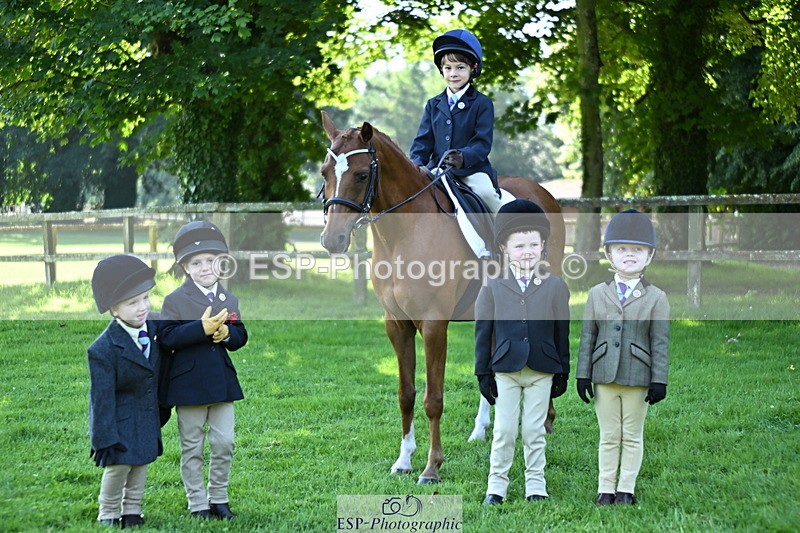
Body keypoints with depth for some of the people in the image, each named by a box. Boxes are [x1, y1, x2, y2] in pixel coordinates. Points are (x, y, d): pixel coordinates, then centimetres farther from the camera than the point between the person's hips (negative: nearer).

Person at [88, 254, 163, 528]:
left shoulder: (153, 330, -6)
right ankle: (108, 515, 18)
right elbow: (102, 398, -21)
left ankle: (132, 511, 29)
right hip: (120, 420, -6)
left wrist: (160, 411, 16)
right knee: (118, 467, -1)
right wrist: (105, 439, -20)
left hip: (147, 418, 6)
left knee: (141, 465, 15)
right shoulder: (104, 350, -25)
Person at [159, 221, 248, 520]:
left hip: (223, 383, 4)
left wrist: (227, 332, -14)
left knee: (224, 443, 7)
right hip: (188, 383, -4)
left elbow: (241, 337, 9)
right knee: (192, 448, 6)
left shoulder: (230, 300, 8)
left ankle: (219, 499, 21)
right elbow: (167, 338, -17)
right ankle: (198, 505, 14)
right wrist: (202, 328, -27)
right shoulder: (175, 300, -6)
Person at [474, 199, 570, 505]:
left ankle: (535, 485, 16)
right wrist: (483, 374, 0)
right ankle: (497, 485, 13)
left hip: (542, 372, 0)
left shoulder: (556, 287, 2)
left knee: (534, 431, 6)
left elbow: (562, 333, 5)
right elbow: (482, 333, 3)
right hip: (505, 371, 0)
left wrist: (562, 373, 5)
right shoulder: (493, 288, 1)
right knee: (504, 431, 3)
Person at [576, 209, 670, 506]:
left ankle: (626, 489, 15)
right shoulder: (597, 294, 7)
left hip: (638, 378, -1)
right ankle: (605, 489, 14)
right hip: (605, 377, 2)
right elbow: (588, 336, 7)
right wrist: (583, 375, 3)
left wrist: (659, 381, -6)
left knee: (633, 437, 6)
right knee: (608, 437, 8)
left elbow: (660, 342, -1)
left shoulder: (656, 298, 1)